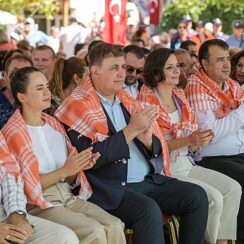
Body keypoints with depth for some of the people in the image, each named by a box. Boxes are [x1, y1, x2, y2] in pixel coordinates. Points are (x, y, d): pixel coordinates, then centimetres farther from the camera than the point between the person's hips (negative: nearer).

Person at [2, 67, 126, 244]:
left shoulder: (54, 124, 15)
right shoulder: (13, 133, -4)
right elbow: (27, 185, -10)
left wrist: (79, 166, -4)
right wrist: (64, 171, -17)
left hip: (68, 197, 6)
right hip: (37, 204, -6)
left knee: (114, 226, -19)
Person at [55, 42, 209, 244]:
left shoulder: (129, 102, 16)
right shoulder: (79, 106, -5)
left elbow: (158, 149, 16)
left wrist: (148, 140, -8)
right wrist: (131, 130, -16)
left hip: (149, 180, 7)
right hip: (111, 187, -7)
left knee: (197, 196, -7)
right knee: (149, 209, -31)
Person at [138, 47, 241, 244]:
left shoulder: (180, 96, 12)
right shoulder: (146, 99, -9)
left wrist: (200, 141, -8)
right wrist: (187, 140, -23)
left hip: (187, 164, 7)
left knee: (233, 188, -8)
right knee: (214, 197, -20)